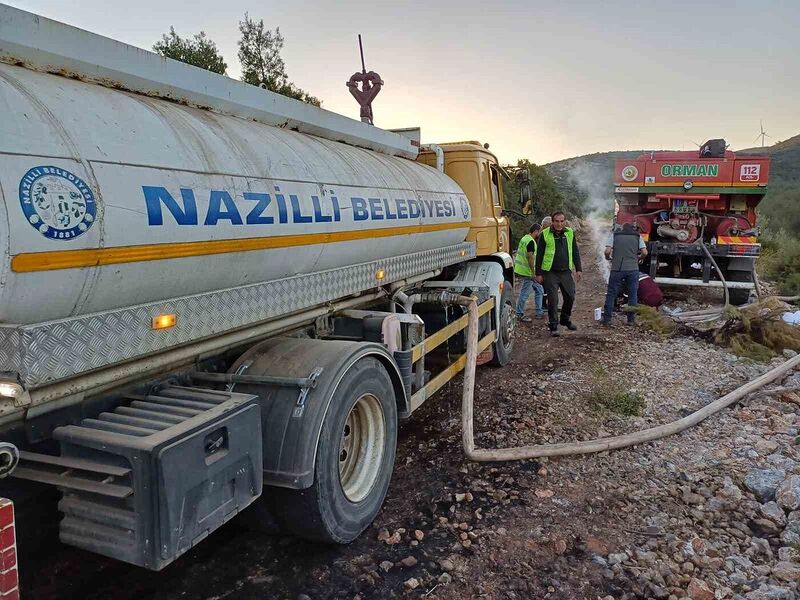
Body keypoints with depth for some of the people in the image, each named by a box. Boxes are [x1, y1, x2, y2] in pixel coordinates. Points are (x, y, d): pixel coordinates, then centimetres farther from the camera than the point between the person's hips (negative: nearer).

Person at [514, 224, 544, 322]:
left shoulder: (525, 238, 13)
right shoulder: (531, 241, -18)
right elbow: (530, 257, -23)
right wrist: (533, 272, -20)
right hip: (527, 272, -11)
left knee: (539, 290, 15)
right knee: (525, 293, -1)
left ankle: (539, 312, 21)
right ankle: (519, 314, 9)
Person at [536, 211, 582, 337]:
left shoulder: (570, 233, 6)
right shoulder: (545, 234, -5)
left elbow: (575, 252, 14)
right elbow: (539, 255, -2)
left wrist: (578, 269, 9)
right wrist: (538, 273, -5)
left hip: (566, 271, 4)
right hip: (550, 273, -4)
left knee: (570, 296, 9)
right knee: (553, 300, -3)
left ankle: (565, 320, 31)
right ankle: (553, 326, 7)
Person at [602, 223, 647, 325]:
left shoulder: (614, 234, 5)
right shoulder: (637, 236, 9)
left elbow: (607, 251, -6)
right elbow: (644, 252, 0)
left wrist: (608, 258, 14)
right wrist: (638, 257, 20)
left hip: (617, 269, -1)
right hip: (633, 269, 1)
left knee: (611, 294, 6)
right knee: (632, 295, 10)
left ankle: (607, 319, 7)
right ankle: (631, 319, 12)